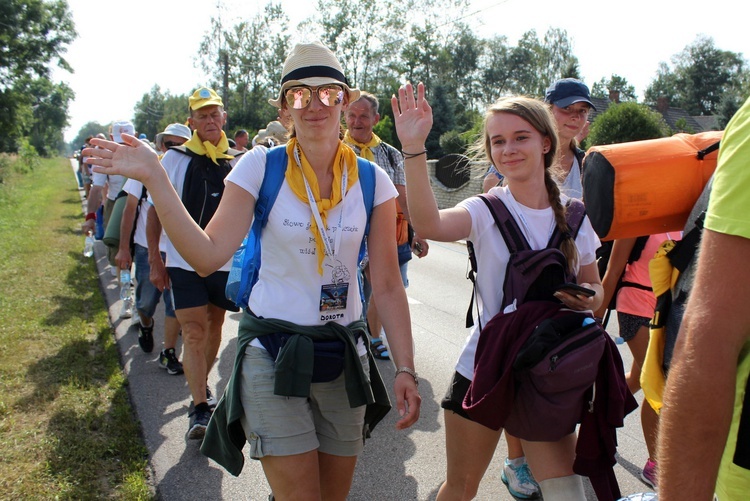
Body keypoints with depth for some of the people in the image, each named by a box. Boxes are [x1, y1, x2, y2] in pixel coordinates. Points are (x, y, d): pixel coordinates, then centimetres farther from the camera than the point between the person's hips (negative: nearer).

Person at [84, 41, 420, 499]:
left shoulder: (371, 180, -3)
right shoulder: (261, 167, -7)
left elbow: (387, 284, -2)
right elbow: (208, 256, -15)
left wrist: (406, 369, -6)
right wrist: (153, 178, -20)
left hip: (344, 355, 3)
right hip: (273, 354, -2)